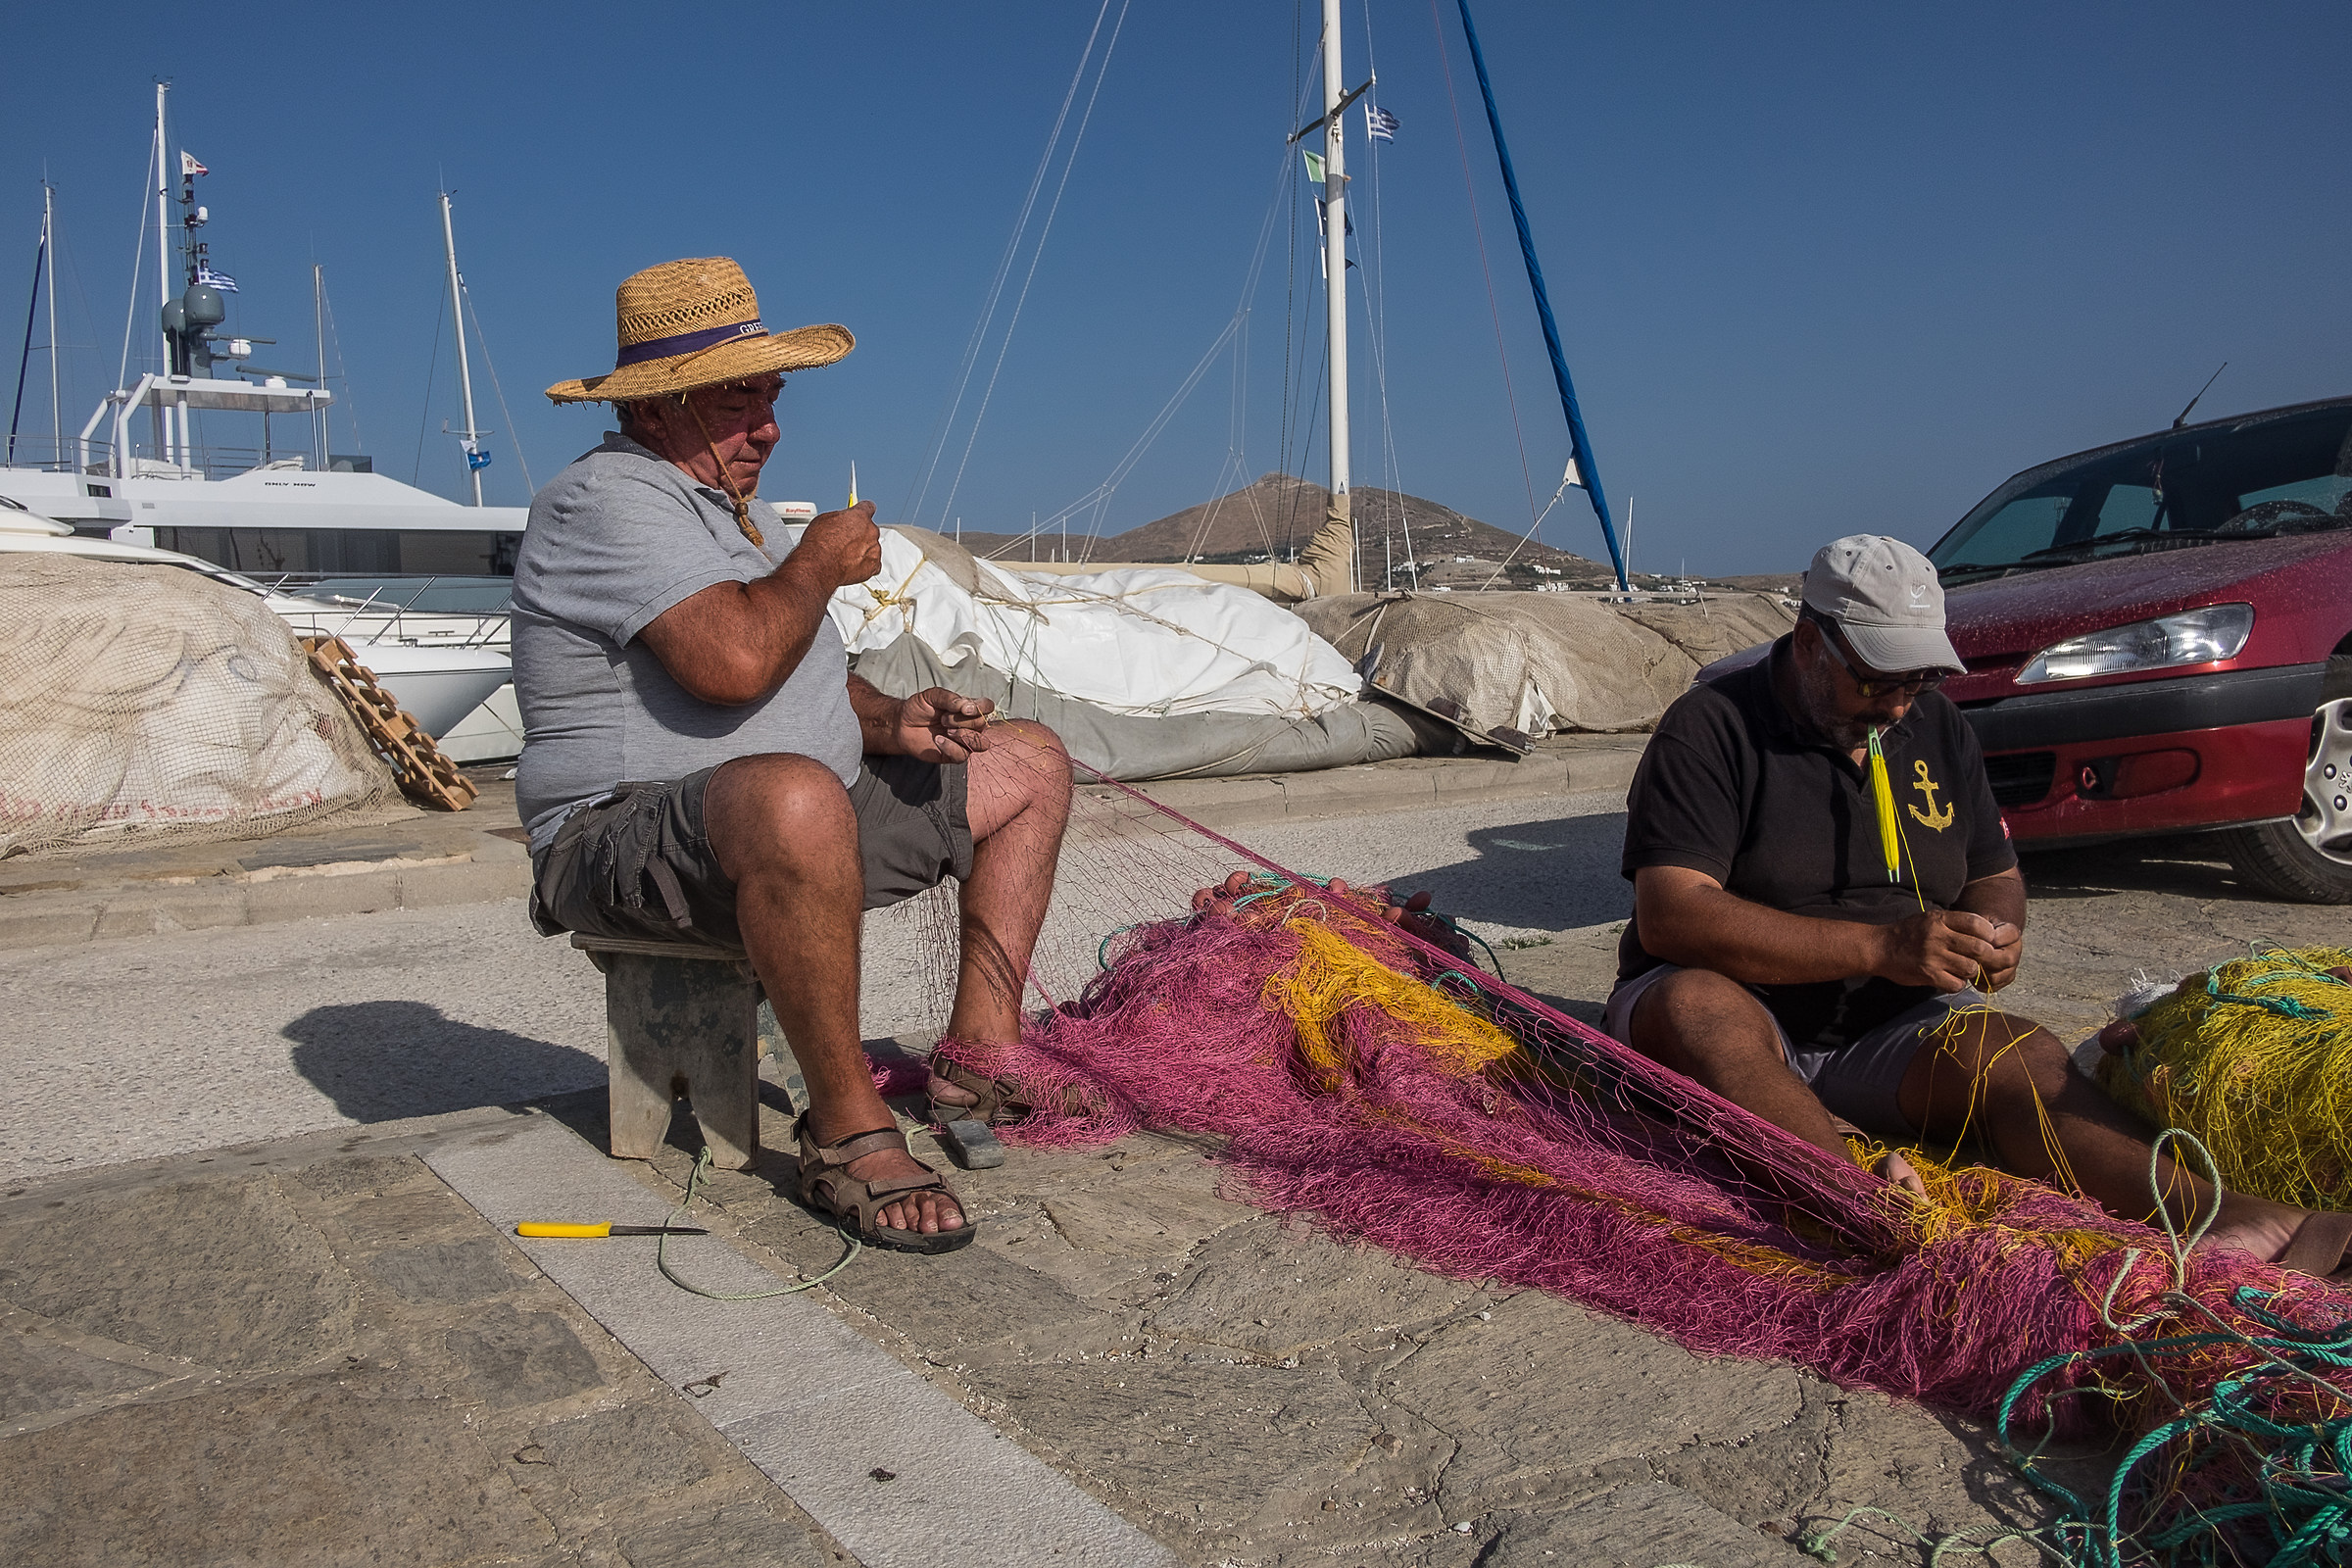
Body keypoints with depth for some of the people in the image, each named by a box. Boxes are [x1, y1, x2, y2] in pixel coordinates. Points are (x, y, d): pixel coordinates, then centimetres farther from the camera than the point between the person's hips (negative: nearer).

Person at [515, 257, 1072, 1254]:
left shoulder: (737, 506, 19)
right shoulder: (608, 500, -14)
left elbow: (805, 674, 23)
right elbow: (733, 662, -30)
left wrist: (886, 720, 2)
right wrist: (821, 562, -11)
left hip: (792, 828, 10)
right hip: (631, 835, -10)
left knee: (1030, 766, 11)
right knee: (795, 798, -45)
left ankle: (977, 1058, 3)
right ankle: (847, 1131, -28)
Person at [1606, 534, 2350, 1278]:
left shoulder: (1937, 728, 13)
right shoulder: (1710, 727, -9)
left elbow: (1996, 875, 22)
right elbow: (1669, 916, -21)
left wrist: (1995, 931, -5)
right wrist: (1879, 947, -27)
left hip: (1889, 1035, 5)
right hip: (1744, 1019, -5)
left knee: (2018, 1057, -26)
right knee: (1692, 1006, -39)